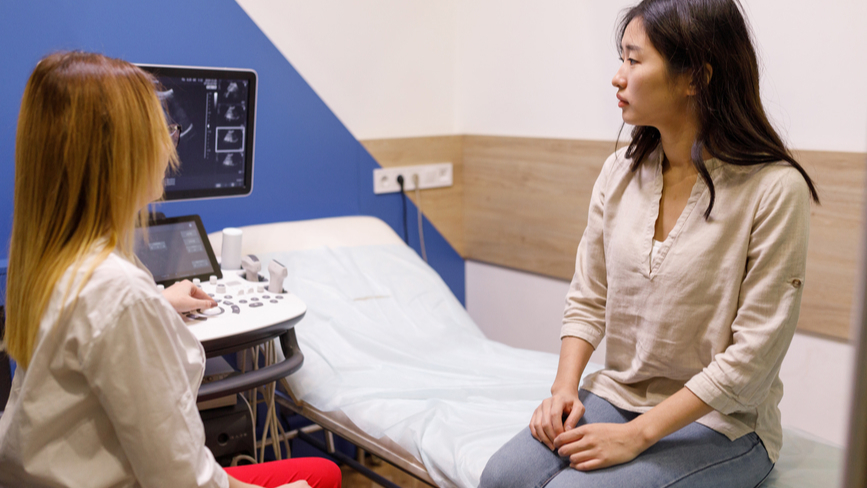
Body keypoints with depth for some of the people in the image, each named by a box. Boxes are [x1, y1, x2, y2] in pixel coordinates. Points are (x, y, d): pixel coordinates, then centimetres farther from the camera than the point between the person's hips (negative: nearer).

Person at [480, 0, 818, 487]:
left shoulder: (776, 189, -16)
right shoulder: (620, 172, 1)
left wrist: (638, 434, -18)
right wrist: (565, 387, -9)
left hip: (721, 423, -4)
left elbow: (753, 356, -16)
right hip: (616, 395, 4)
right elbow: (588, 301, 7)